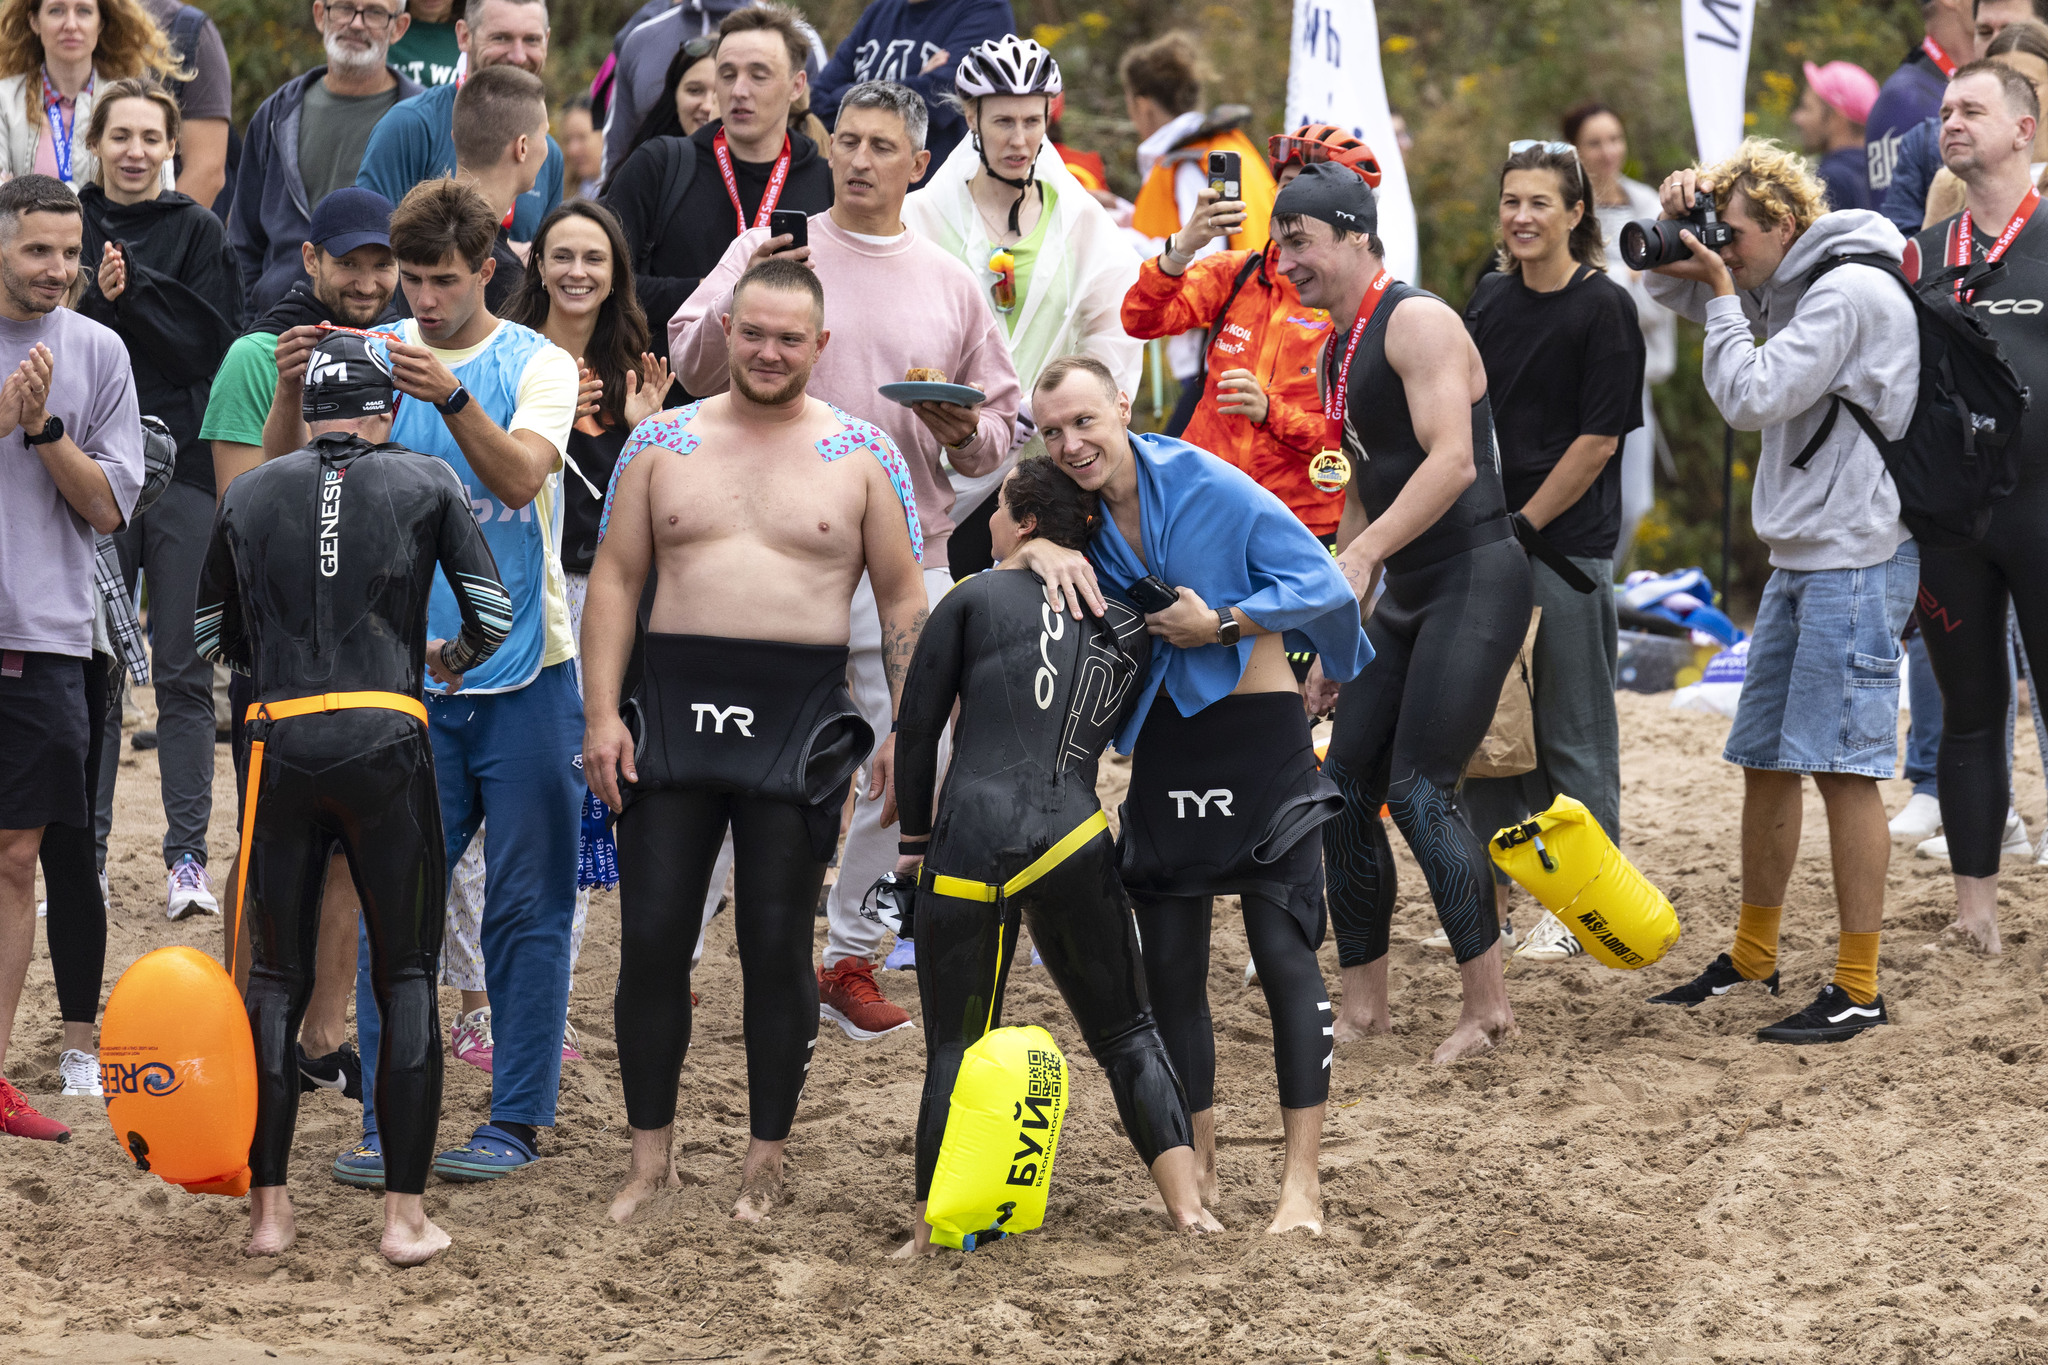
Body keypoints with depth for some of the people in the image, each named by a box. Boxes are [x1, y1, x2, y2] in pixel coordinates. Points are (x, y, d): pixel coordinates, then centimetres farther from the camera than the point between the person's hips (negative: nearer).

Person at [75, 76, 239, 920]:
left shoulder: (198, 232, 4)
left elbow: (213, 345, -6)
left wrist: (131, 290, -15)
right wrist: (100, 298, -16)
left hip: (184, 469, -1)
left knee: (184, 673, -1)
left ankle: (188, 856, 2)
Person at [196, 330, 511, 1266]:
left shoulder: (249, 494, 11)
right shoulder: (426, 484, 6)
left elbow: (212, 638, 17)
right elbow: (492, 614, 3)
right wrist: (452, 658, 24)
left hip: (284, 745, 2)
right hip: (386, 743, -2)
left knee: (275, 976, 10)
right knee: (406, 977, 6)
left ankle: (268, 1208, 10)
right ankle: (405, 1215, 4)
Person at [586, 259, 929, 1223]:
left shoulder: (861, 456, 5)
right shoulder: (663, 443, 8)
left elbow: (902, 598, 6)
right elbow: (615, 578, 8)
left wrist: (907, 727, -3)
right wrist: (601, 713, -1)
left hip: (798, 719, -2)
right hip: (674, 709, 2)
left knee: (778, 947, 2)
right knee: (652, 939, 1)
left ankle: (766, 1164, 13)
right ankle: (651, 1156, 13)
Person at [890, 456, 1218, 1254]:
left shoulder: (976, 598, 6)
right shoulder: (1129, 623, 16)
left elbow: (917, 726, 8)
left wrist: (915, 839, 17)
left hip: (974, 831, -3)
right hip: (1077, 839, 3)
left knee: (955, 1045, 5)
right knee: (1126, 1030, 16)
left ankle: (932, 1233, 2)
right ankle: (1186, 1204, 9)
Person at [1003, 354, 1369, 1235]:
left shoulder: (1209, 489, -13)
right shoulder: (1080, 512, 4)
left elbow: (1321, 585, -10)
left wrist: (1222, 624, -18)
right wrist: (1045, 553, -16)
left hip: (1259, 739, -6)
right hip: (1163, 748, 6)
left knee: (1284, 954, -9)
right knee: (1169, 967, 6)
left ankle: (1300, 1182, -8)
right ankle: (1198, 1172, 18)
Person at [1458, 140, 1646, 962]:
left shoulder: (1604, 308, -8)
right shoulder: (1491, 298, 10)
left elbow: (1598, 441, -11)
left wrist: (1524, 524, -12)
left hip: (1567, 541, -6)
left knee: (1572, 731, 1)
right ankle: (1490, 891, 19)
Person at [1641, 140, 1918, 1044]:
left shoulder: (1850, 292, -15)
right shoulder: (1789, 287, 14)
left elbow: (1752, 398, -18)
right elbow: (1674, 291, 27)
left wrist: (1721, 293, -7)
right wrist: (1677, 226, 6)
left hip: (1854, 562, -10)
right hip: (1799, 560, 10)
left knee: (1843, 767, -9)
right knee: (1764, 758, 15)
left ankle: (1858, 988, -6)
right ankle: (1753, 956, 28)